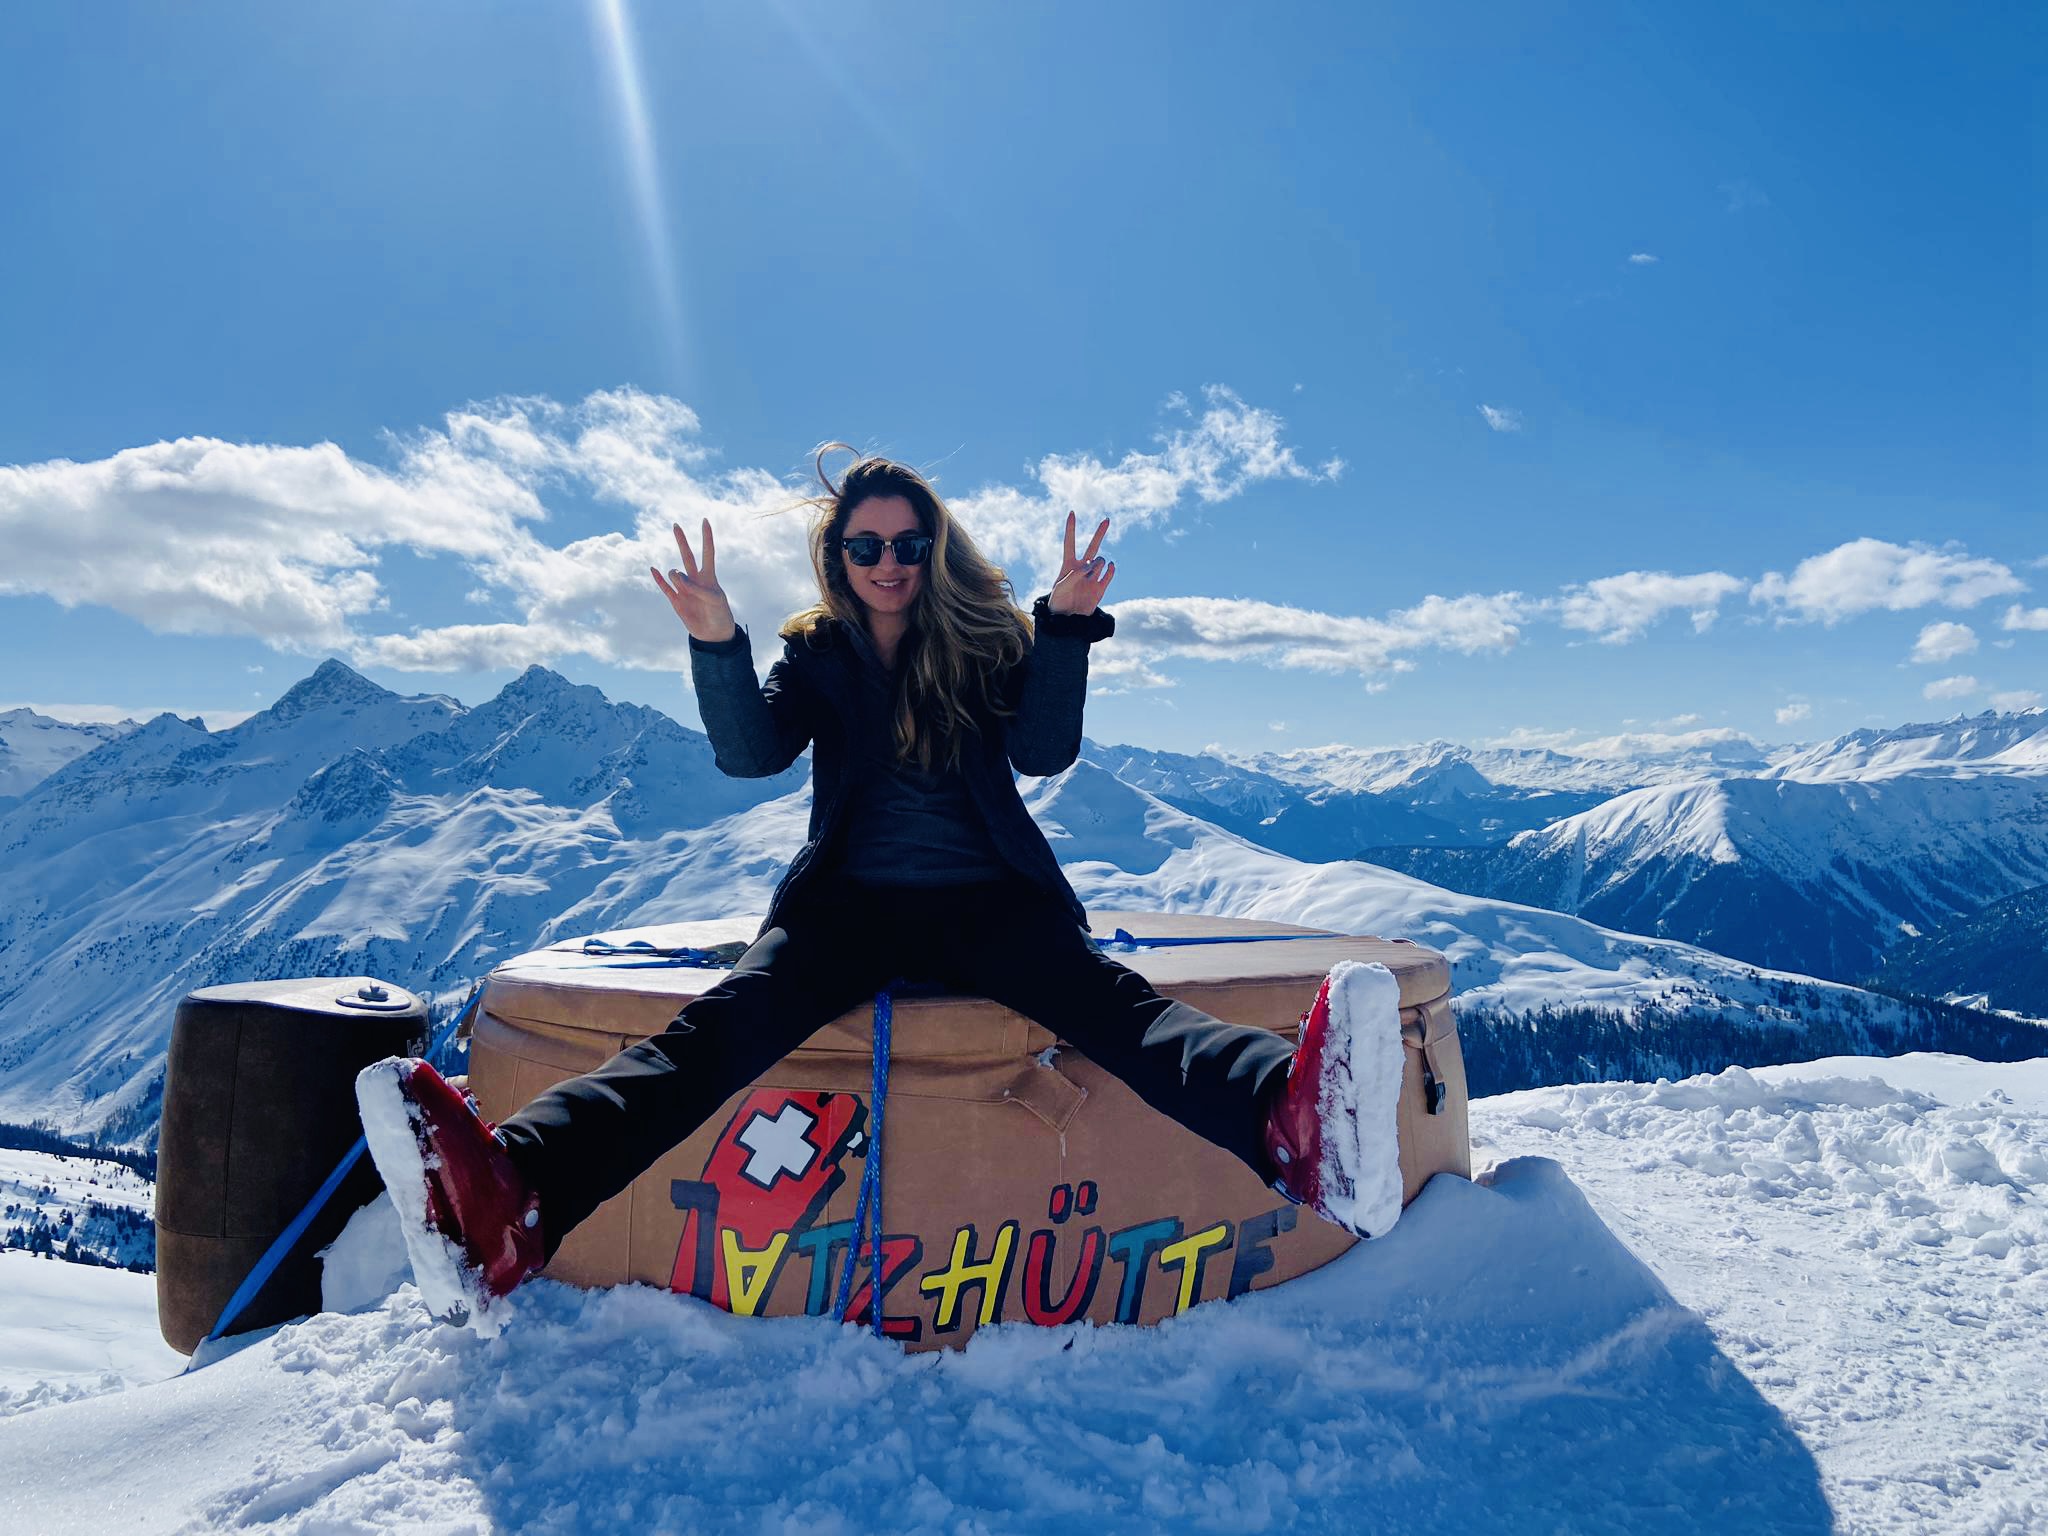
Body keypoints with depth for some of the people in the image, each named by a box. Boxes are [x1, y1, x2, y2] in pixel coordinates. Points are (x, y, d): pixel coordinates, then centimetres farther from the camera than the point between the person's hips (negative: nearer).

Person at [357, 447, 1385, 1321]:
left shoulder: (989, 641, 11)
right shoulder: (818, 654, 13)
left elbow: (1044, 751, -4)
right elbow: (751, 754, -4)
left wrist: (1066, 624, -18)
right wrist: (716, 645, -21)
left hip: (986, 899, 0)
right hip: (851, 899, 0)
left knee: (1108, 1000, -30)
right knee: (733, 1018, -29)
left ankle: (1295, 1125, -59)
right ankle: (514, 1204, -52)